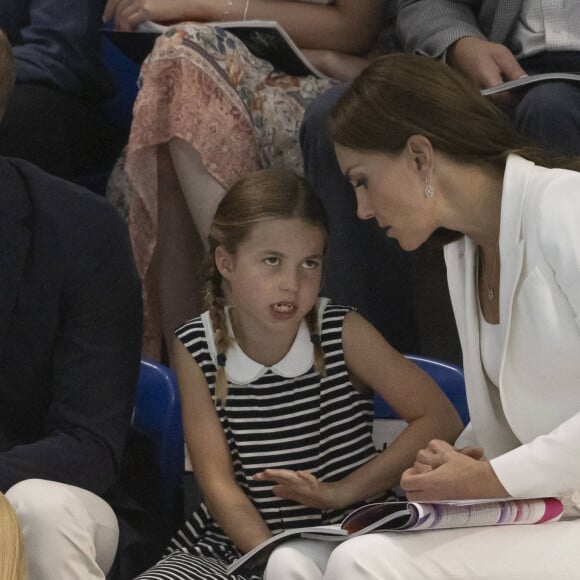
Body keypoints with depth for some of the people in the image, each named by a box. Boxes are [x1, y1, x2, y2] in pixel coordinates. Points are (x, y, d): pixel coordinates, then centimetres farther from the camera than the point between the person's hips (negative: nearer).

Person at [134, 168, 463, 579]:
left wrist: (341, 492, -12)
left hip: (341, 544, -2)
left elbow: (442, 421, -6)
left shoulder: (343, 334, -5)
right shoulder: (197, 349, -2)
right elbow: (217, 480, -8)